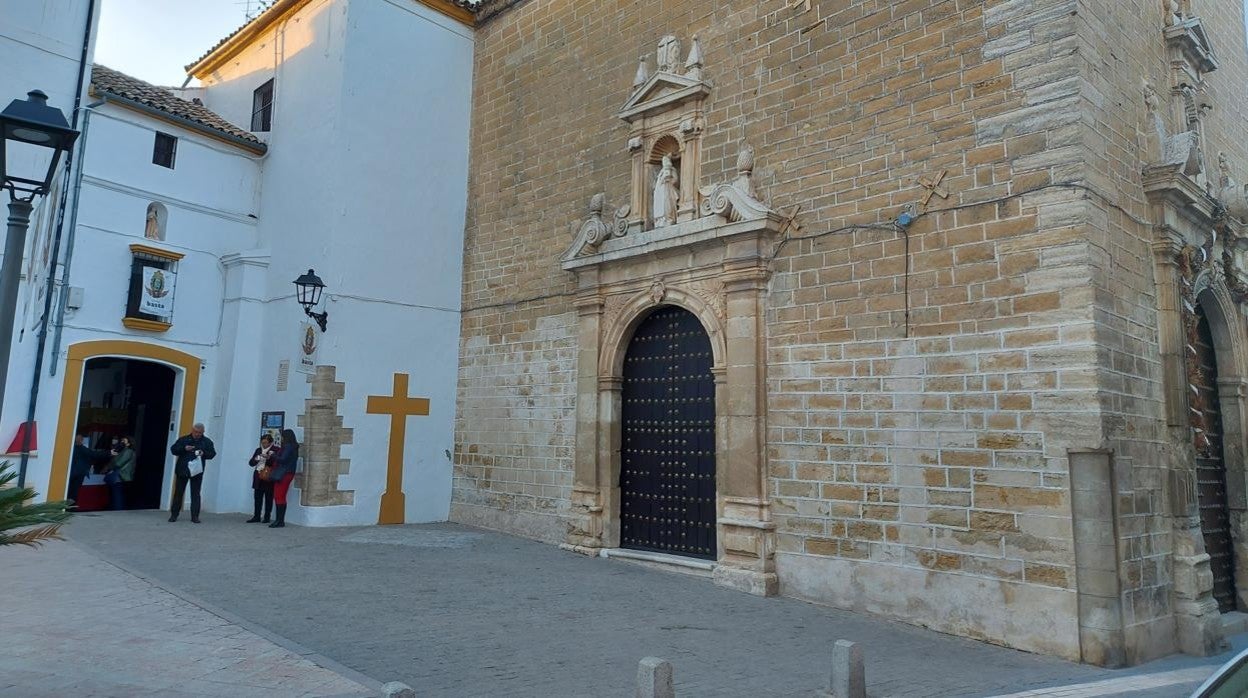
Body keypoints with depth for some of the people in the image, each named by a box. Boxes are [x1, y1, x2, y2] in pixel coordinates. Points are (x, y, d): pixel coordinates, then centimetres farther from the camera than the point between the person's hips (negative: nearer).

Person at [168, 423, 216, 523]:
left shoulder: (207, 442, 6)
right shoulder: (183, 439, 5)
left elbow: (212, 453, 3)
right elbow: (173, 449, 2)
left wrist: (204, 453, -17)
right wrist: (184, 449, -15)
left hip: (197, 471, -1)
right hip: (182, 470, 1)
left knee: (195, 494, 0)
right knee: (178, 492, 7)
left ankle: (195, 516, 2)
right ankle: (174, 514, 17)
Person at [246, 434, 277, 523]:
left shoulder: (275, 451, -2)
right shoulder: (258, 450, 14)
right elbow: (251, 463, 12)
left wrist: (269, 458, -24)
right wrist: (256, 459, -8)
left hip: (269, 478, -5)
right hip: (258, 477, 5)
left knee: (268, 498, 0)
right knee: (258, 497, 5)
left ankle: (266, 517, 5)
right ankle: (256, 517, 10)